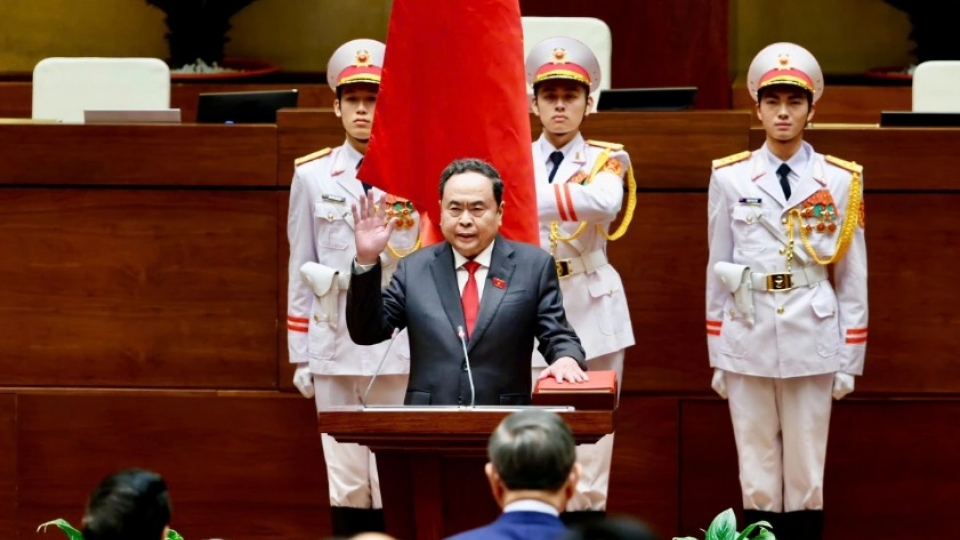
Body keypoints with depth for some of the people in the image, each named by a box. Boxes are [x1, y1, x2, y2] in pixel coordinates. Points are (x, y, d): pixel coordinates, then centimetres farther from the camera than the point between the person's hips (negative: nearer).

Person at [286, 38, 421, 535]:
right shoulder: (312, 177, 8)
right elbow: (300, 270, 10)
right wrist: (300, 358, 7)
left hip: (402, 348, -1)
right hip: (336, 346, 2)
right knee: (346, 484, 3)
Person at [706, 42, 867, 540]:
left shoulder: (840, 182, 2)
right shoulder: (730, 178, 3)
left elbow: (852, 277, 4)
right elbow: (717, 272, 7)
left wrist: (850, 360, 2)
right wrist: (717, 356, 7)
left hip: (812, 341, -1)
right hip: (748, 339, 1)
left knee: (806, 474, 4)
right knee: (756, 475, 4)